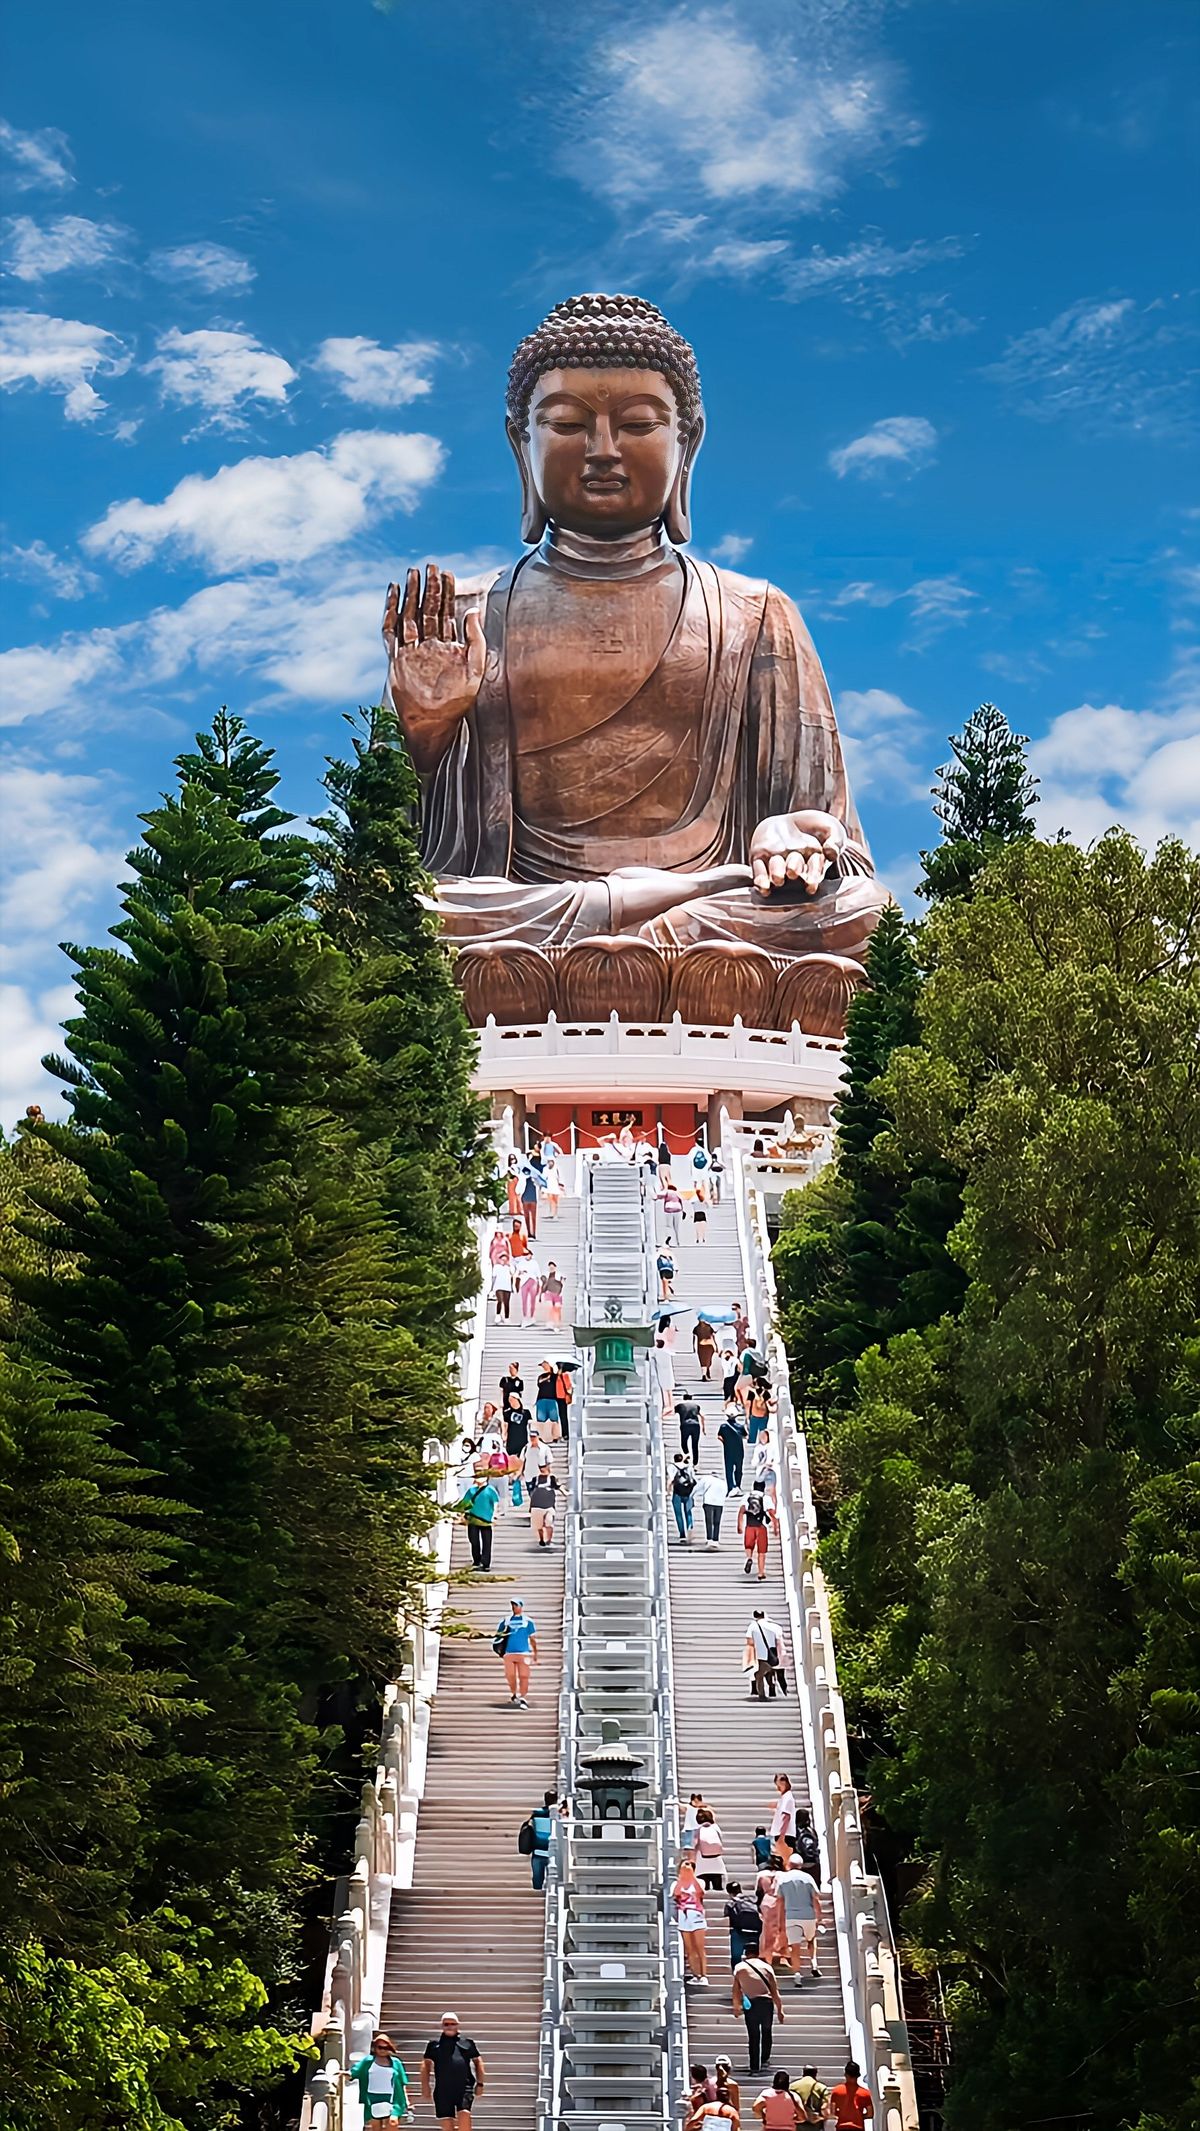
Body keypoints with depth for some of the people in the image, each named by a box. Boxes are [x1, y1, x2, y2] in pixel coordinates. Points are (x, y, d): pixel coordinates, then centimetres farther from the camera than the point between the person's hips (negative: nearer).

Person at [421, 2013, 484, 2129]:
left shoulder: (467, 2042, 14)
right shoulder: (434, 2044, 13)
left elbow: (478, 2062, 18)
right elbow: (426, 2065, 12)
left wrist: (480, 2084, 10)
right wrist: (425, 2086, 3)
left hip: (465, 2087, -1)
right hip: (442, 2089, 1)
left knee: (464, 2115, -20)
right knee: (447, 2123, 1)